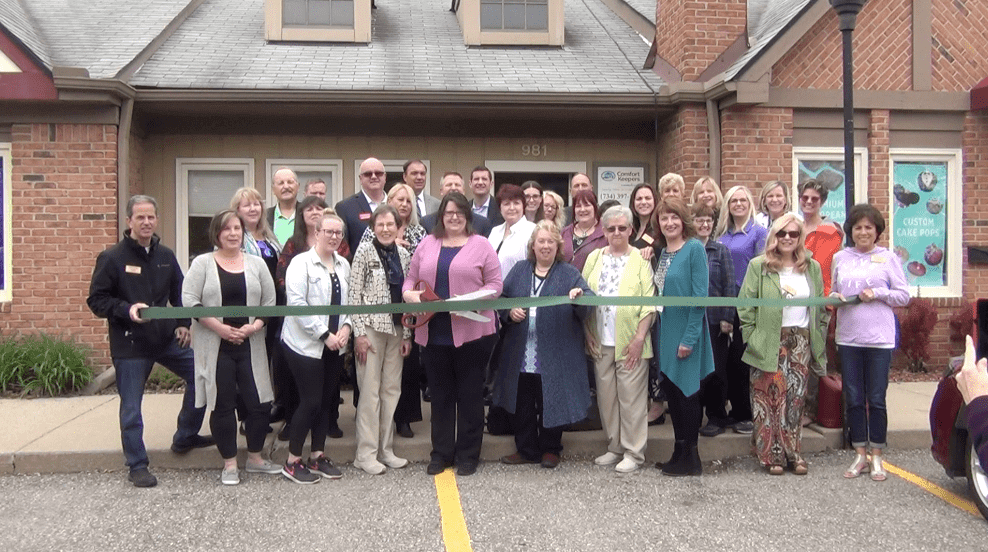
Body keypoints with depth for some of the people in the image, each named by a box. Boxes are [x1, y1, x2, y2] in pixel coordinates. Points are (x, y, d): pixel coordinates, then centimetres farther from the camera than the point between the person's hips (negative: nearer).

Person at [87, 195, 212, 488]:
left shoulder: (166, 256, 7)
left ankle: (185, 438, 25)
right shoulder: (112, 258, -8)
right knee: (131, 408, 3)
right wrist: (126, 310, -23)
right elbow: (96, 300, -8)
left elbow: (179, 294, 16)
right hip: (129, 344, -5)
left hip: (167, 338, 5)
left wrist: (183, 324, 5)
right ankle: (137, 466, 18)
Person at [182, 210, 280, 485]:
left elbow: (269, 302, 7)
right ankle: (229, 464, 17)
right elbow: (190, 301, -8)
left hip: (250, 346, 3)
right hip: (215, 347, -2)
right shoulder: (202, 263, 0)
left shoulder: (256, 263, 8)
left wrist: (254, 326, -9)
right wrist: (219, 327, -14)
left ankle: (255, 458, 22)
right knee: (222, 405, 4)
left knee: (259, 402, 3)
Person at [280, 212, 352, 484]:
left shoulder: (343, 265, 10)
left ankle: (317, 456, 24)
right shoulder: (301, 262, -9)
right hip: (306, 344, -6)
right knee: (310, 401, -5)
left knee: (327, 400, 11)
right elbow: (297, 303, -16)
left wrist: (346, 326, -7)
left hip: (335, 346, 6)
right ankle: (292, 461, 9)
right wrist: (325, 334, -17)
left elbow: (349, 299, 12)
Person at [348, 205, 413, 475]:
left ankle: (386, 449, 19)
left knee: (392, 389, 8)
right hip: (371, 327, -5)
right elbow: (354, 294, -8)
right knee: (370, 391, -2)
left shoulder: (403, 254, 9)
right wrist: (359, 333, -12)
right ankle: (366, 453, 8)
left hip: (396, 329, 5)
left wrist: (407, 334, 8)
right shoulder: (365, 251, -5)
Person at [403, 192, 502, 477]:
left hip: (472, 332, -3)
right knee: (440, 394, 12)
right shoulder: (427, 244, 13)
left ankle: (468, 455, 18)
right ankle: (441, 453, 24)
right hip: (433, 333, 3)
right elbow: (410, 279, 14)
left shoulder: (481, 245, 2)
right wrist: (409, 293, -8)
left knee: (470, 394, 6)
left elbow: (494, 285, -2)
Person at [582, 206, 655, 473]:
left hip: (630, 341, -4)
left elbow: (649, 302, -6)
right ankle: (615, 447, 24)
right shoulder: (594, 257, 10)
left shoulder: (640, 258, -2)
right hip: (600, 341, 4)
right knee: (606, 395, 10)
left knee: (631, 396, 1)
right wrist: (587, 332, 1)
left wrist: (639, 338, -13)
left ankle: (633, 452, 13)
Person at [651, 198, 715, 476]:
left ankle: (690, 459, 12)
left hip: (686, 331, -7)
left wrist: (689, 338, -19)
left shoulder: (694, 248, -12)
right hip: (666, 331, 7)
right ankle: (679, 454, 24)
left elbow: (700, 296, -16)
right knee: (672, 391, 13)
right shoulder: (661, 251, 11)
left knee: (687, 392, 0)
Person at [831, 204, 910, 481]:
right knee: (853, 399, 7)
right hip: (848, 337, 3)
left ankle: (876, 458, 15)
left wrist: (877, 294, -13)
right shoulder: (840, 257, 10)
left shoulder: (888, 257, 2)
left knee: (876, 399, 2)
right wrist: (834, 298, -5)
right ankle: (860, 456, 19)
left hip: (879, 338, -3)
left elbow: (904, 295, 2)